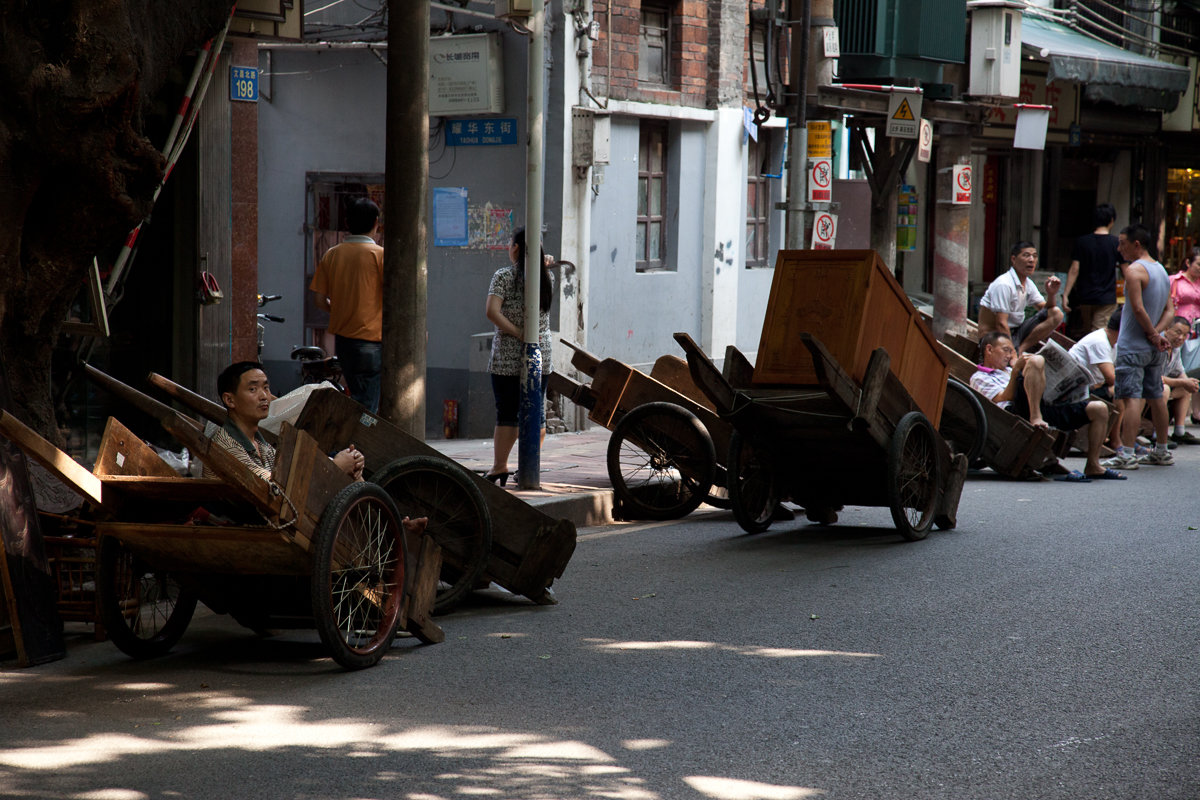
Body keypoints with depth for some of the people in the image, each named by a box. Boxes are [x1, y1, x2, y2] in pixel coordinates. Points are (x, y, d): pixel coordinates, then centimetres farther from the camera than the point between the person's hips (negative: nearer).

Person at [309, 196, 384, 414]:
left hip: (341, 338, 6)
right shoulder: (379, 254, -10)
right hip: (370, 340, -6)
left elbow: (320, 301, 6)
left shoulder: (331, 254, 5)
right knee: (366, 407, -4)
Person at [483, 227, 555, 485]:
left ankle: (499, 467, 8)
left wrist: (518, 333, -15)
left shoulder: (504, 276, -8)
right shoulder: (547, 277, 4)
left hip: (507, 358, -4)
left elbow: (492, 311, -20)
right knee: (536, 413, 10)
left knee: (507, 413, 2)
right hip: (541, 357, 4)